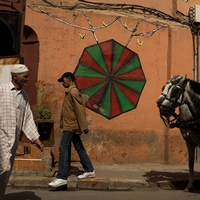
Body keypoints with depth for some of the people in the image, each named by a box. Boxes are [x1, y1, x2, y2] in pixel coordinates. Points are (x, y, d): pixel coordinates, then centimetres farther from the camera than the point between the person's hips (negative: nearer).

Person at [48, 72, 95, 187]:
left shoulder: (73, 92, -14)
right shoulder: (70, 92, 17)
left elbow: (79, 110, -18)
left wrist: (84, 127, -20)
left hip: (70, 126, -10)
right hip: (71, 126, 10)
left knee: (63, 149, -11)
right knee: (79, 149, 15)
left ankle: (62, 177, -10)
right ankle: (89, 171, 23)